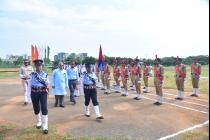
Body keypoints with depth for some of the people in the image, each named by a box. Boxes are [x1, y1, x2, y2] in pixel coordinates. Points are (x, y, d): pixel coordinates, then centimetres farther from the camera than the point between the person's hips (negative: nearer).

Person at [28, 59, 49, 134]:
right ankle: (38, 122, 39)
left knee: (44, 108, -8)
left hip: (43, 92, -2)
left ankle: (45, 127, -3)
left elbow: (47, 83, 0)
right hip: (34, 93, 2)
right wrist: (31, 94, 7)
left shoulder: (45, 74, 2)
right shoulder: (32, 74, 3)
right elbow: (30, 84, 8)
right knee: (36, 108, 14)